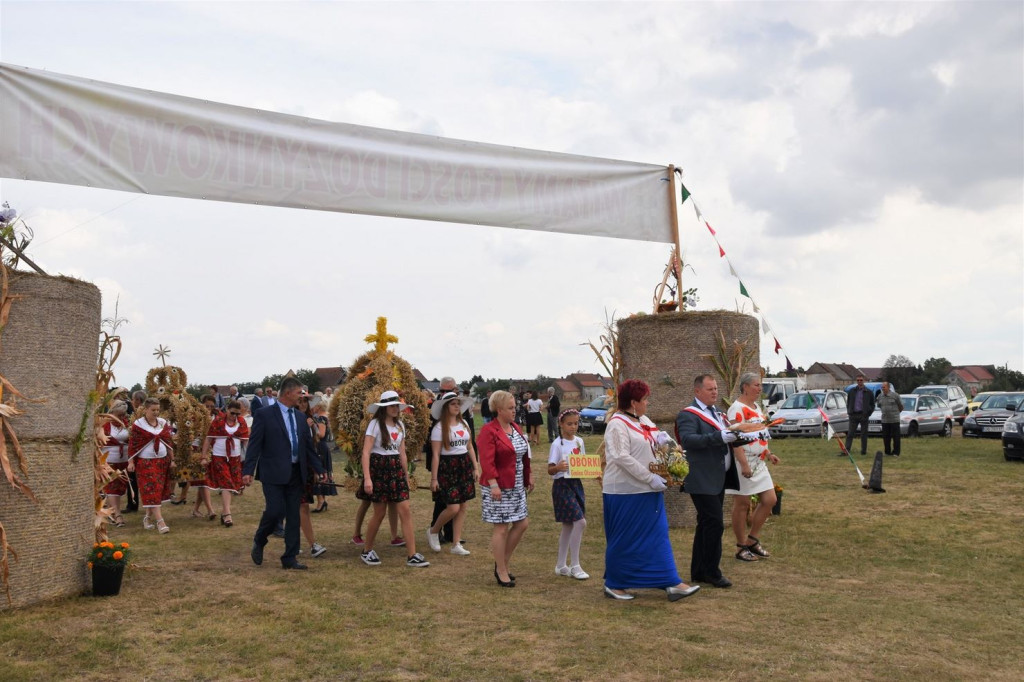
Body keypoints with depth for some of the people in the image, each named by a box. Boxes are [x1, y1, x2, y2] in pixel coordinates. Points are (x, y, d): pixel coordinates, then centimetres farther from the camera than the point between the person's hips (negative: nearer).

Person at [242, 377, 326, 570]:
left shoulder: (300, 417, 12)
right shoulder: (264, 415, -5)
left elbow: (308, 445, 17)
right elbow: (254, 444, -8)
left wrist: (319, 469, 14)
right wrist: (247, 471, -16)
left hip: (295, 473, 6)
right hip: (273, 474, -6)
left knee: (293, 516, 7)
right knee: (275, 511, -12)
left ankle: (289, 558, 16)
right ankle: (258, 542, 18)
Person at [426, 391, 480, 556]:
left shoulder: (464, 424, 9)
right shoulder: (439, 428, -9)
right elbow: (435, 454, -11)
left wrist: (476, 468, 10)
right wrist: (434, 478, -12)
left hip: (465, 467, 6)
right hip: (447, 468, -6)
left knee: (463, 507, 6)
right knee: (453, 508, -9)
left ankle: (456, 544, 15)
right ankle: (433, 531, 18)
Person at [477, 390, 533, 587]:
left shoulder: (515, 427, 12)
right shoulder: (489, 431, -14)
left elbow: (525, 455, 18)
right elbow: (487, 461, -20)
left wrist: (529, 476, 14)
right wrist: (493, 484, -25)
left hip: (517, 487, 9)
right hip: (499, 488, -8)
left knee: (522, 524, 10)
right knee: (501, 528, -1)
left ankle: (503, 563, 26)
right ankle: (501, 572, 12)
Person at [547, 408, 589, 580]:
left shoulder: (579, 441, 7)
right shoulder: (557, 444, -12)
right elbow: (550, 470, -14)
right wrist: (558, 467, -35)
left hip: (576, 484, 7)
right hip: (562, 485, -7)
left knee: (568, 525, 12)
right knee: (580, 522, -14)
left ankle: (561, 565, 23)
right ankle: (575, 566, -3)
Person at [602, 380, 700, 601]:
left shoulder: (644, 421, 12)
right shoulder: (617, 425, -14)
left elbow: (653, 449, 22)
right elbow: (622, 458, -23)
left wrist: (661, 440, -3)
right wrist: (650, 478, -23)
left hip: (648, 491, 8)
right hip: (625, 492, -8)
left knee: (658, 536, 6)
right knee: (623, 540, 3)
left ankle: (671, 583, 8)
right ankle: (613, 585, 17)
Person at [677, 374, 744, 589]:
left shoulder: (717, 413, 19)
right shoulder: (688, 415, -10)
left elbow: (726, 438, 22)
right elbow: (687, 439, -26)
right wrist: (719, 437, -32)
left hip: (719, 479, 9)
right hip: (702, 480, -9)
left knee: (706, 525, 14)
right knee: (714, 524, -9)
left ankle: (699, 572, 22)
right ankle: (712, 572, 3)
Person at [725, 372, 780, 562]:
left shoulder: (756, 408, 14)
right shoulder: (737, 409, -16)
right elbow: (735, 439, -22)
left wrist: (769, 454, 14)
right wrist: (744, 464, -26)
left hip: (759, 463, 9)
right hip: (744, 463, -9)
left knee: (769, 500, 9)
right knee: (742, 504, 1)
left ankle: (752, 540, 21)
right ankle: (742, 548, 11)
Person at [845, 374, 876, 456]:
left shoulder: (869, 392, 3)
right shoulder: (851, 391, 9)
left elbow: (872, 405, 8)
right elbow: (848, 403, 18)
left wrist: (868, 414, -1)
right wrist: (849, 412, 7)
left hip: (863, 415, -1)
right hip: (853, 415, 1)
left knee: (864, 434, 5)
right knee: (850, 434, -3)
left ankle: (864, 451, 14)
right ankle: (846, 450, -5)